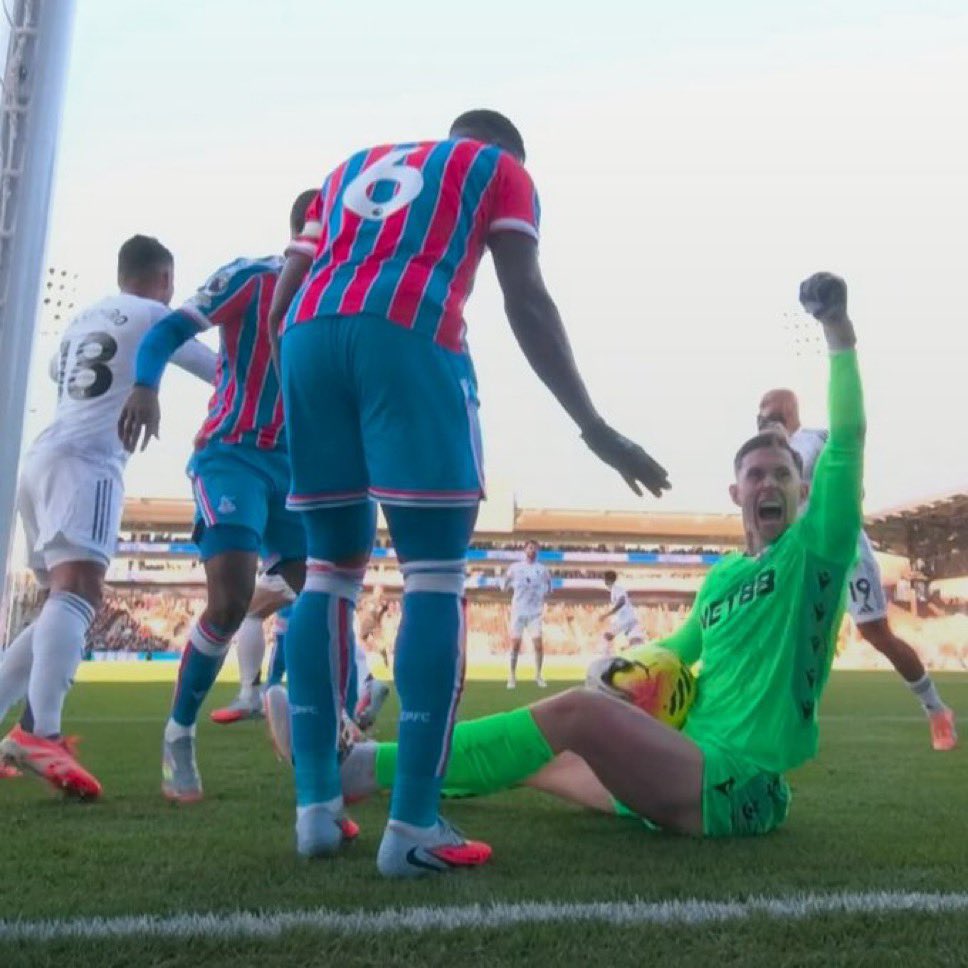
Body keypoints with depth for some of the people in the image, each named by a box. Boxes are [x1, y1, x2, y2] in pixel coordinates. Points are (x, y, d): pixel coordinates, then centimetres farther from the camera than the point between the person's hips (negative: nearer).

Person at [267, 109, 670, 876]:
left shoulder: (354, 166, 35)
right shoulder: (501, 169, 21)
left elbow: (282, 300, 25)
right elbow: (527, 303, 5)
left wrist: (310, 391, 34)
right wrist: (593, 426, 5)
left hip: (309, 336, 5)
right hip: (407, 335, -5)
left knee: (331, 568, 11)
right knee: (436, 573, -3)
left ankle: (317, 809, 10)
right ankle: (413, 826, -7)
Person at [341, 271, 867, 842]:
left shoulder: (814, 551, -3)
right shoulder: (721, 578, 16)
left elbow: (846, 441, -14)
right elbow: (680, 648, 29)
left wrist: (840, 335, -18)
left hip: (738, 788, -8)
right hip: (691, 771, 8)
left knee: (579, 711, -26)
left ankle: (371, 766, -24)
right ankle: (372, 770, 27)